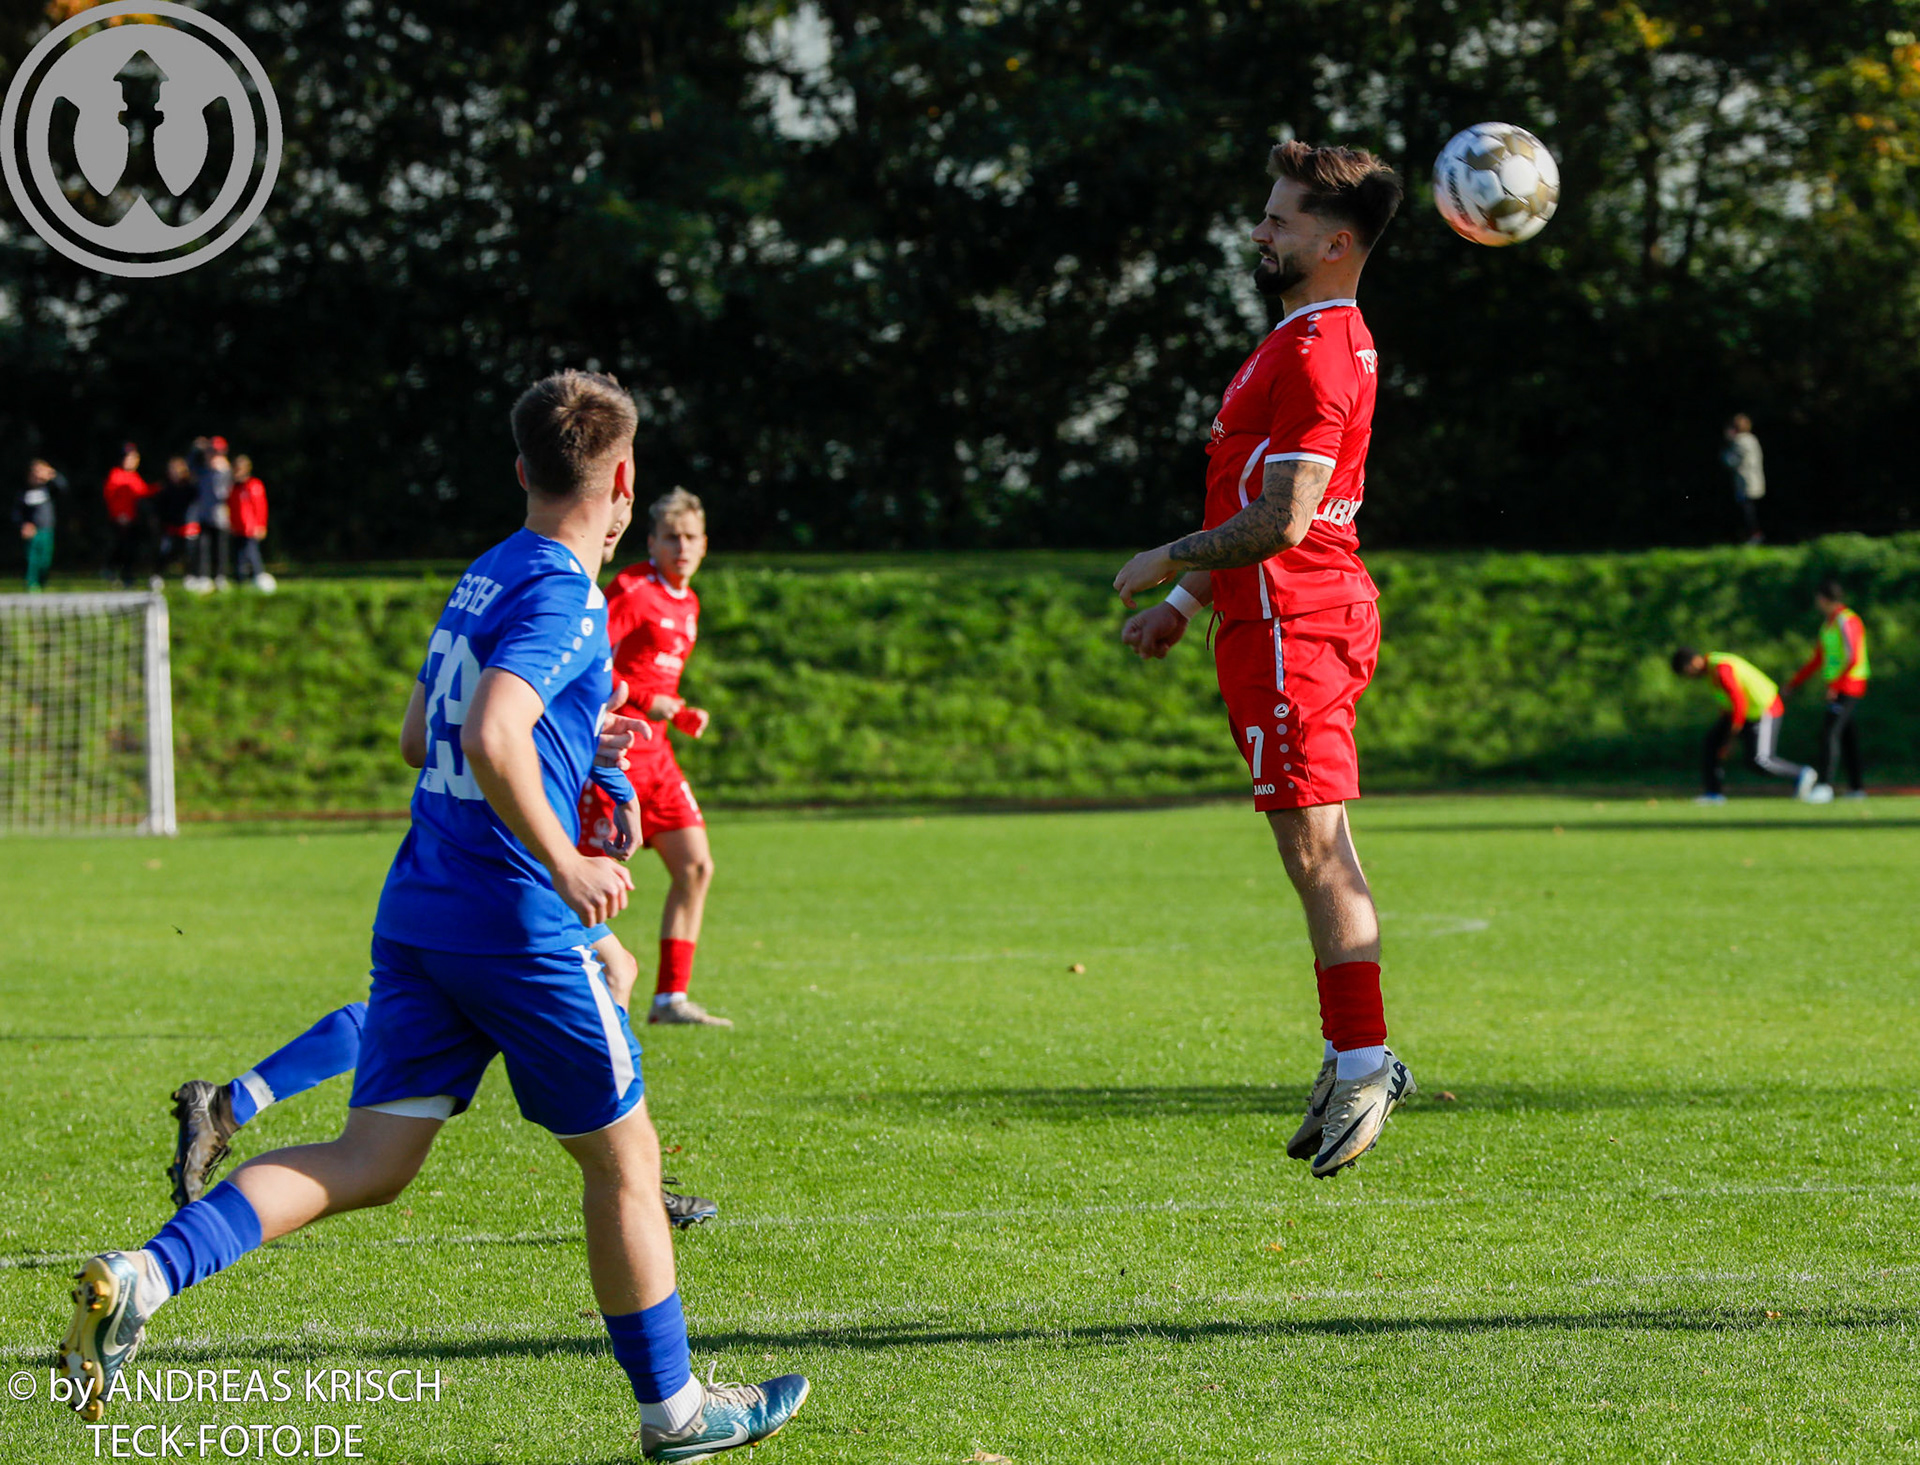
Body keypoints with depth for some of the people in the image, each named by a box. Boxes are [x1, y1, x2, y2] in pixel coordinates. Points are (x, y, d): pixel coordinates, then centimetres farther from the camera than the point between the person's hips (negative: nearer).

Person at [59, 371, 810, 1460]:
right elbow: (491, 741, -28)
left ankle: (146, 1276, -19)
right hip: (522, 926, -8)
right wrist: (565, 866, -19)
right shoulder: (566, 598, -13)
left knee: (370, 1164, 1)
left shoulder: (485, 579, 15)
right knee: (625, 1160, 9)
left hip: (418, 915, 8)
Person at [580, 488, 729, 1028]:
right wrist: (644, 700, -22)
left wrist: (682, 715, 10)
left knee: (695, 866, 2)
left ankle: (671, 998, 6)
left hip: (654, 754, 9)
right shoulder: (631, 590, -11)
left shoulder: (688, 603, 16)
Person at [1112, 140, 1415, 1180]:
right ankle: (1352, 1061, 14)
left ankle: (1364, 1062, -11)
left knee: (1315, 845, -11)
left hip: (1293, 626, -11)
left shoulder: (1318, 354, -15)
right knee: (1316, 848, 11)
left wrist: (1170, 563, -9)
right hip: (1284, 618, 11)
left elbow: (1280, 522, -21)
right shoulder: (1312, 341, 19)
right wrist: (1189, 601, 25)